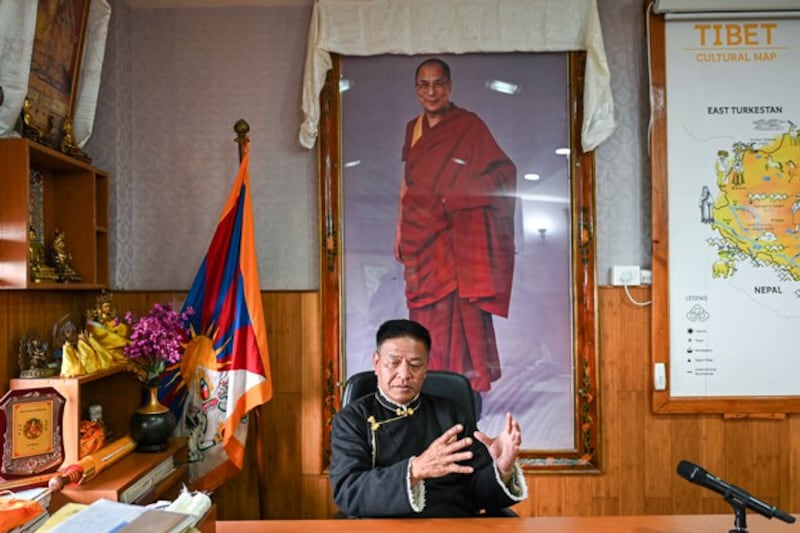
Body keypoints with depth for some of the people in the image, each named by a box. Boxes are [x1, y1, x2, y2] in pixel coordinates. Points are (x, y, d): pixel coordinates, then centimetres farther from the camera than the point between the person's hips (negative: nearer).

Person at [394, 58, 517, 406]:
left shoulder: (469, 125, -3)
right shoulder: (413, 128, 14)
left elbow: (504, 170, -7)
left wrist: (458, 195, -15)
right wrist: (399, 230, 14)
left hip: (457, 237, -5)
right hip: (421, 235, 5)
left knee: (461, 311, -4)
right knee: (425, 313, 6)